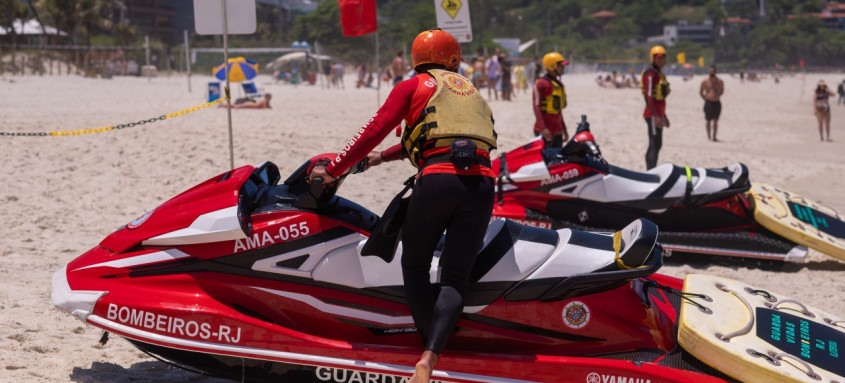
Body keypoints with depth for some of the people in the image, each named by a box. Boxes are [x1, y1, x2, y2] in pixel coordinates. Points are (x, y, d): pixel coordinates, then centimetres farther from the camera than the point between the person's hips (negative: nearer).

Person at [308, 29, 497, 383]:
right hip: (482, 183, 4)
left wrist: (334, 169, 9)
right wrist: (384, 157, 41)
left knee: (415, 269, 15)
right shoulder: (470, 90, 30)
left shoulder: (413, 87, 13)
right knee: (454, 278, 4)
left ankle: (433, 351, 9)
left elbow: (375, 130, 3)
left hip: (438, 181, -4)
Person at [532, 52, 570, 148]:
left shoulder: (559, 85, 19)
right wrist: (542, 128, -24)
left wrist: (564, 129, 25)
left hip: (557, 130, 9)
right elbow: (536, 106, -16)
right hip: (545, 131, -9)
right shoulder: (541, 83, -9)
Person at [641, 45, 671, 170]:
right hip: (653, 115, -10)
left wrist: (663, 115, 24)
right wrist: (656, 116, -26)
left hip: (658, 114, 10)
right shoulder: (650, 73, -14)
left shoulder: (659, 73, 17)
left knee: (654, 145, 12)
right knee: (655, 146, -13)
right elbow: (648, 96, -21)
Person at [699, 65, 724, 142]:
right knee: (709, 121, 0)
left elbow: (722, 90, 18)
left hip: (717, 103, 2)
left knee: (715, 121, 4)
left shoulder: (720, 81, 3)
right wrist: (705, 98, 0)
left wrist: (718, 96, 7)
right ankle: (709, 136, 6)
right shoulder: (705, 81, -2)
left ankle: (714, 137, 8)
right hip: (708, 103, -2)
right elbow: (701, 91, 7)